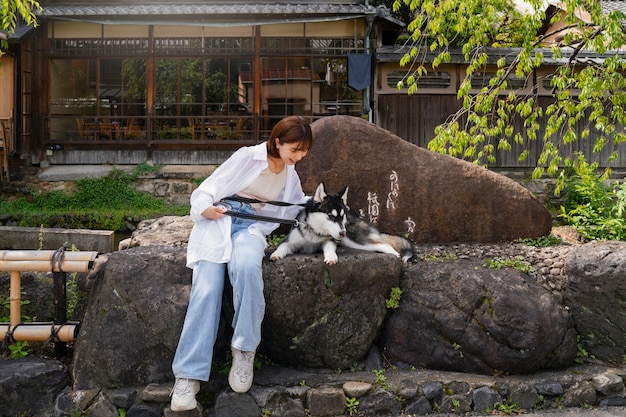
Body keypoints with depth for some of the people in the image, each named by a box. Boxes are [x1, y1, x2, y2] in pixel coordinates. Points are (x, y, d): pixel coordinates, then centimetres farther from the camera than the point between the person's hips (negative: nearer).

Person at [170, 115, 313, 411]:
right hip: (218, 220, -3)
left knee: (246, 266, -36)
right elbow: (209, 188, 0)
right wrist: (204, 208, -18)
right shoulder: (248, 156, -2)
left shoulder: (291, 175, 15)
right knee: (206, 288, -26)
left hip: (252, 227, 3)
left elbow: (296, 208, 34)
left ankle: (245, 350, -23)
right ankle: (188, 376, -27)